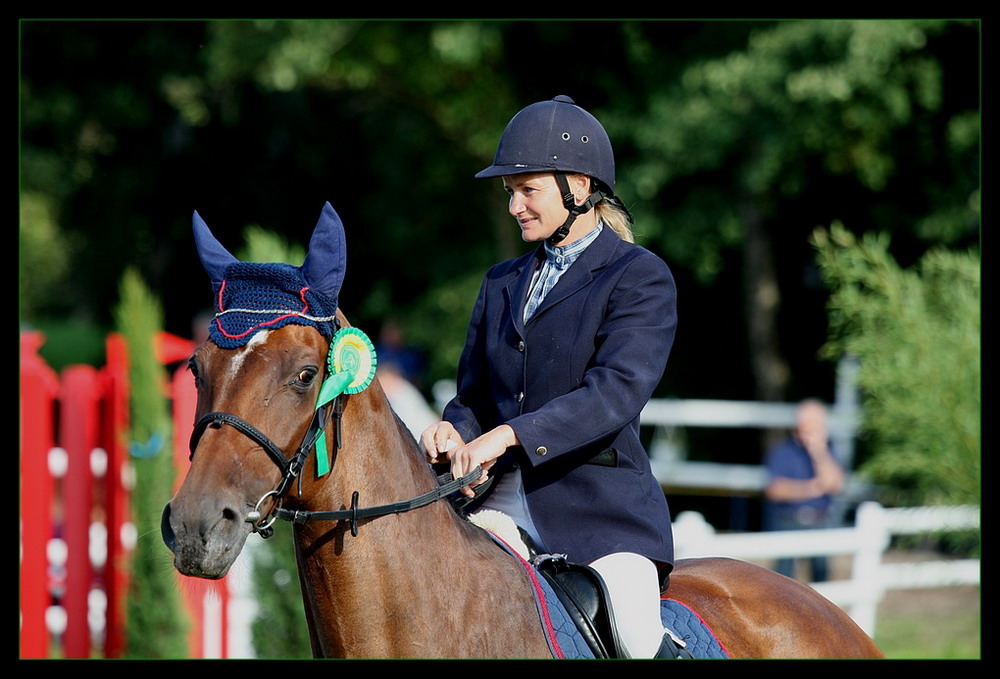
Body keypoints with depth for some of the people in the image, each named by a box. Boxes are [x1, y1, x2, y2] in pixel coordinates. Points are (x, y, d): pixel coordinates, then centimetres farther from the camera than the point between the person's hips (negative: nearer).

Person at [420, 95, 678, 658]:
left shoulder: (641, 276, -2)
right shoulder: (504, 283, 18)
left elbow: (619, 391, -15)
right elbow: (475, 394, 19)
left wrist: (508, 434, -24)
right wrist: (453, 433, -6)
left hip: (602, 508, -5)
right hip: (502, 501, 5)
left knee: (637, 643, -22)